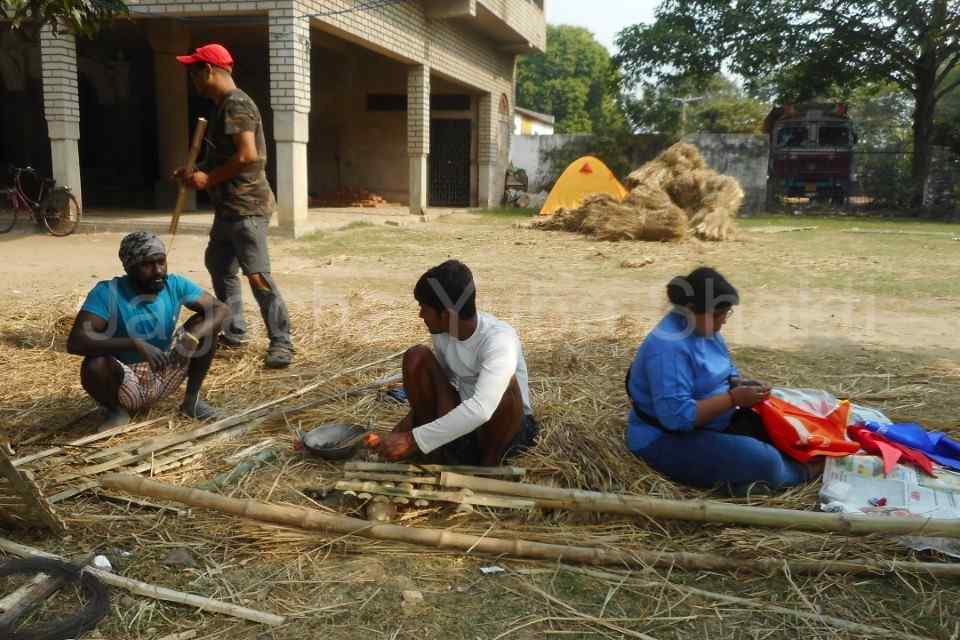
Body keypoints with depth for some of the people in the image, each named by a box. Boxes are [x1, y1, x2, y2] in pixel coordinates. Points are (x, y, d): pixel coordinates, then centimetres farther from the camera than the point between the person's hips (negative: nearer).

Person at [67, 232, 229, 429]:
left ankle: (191, 400, 3)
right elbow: (75, 342, -32)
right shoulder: (107, 293, -22)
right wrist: (135, 344, -42)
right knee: (94, 365, -36)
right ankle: (116, 410, 0)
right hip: (127, 384, -3)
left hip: (166, 376, 4)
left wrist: (193, 336, -29)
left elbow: (220, 309, -9)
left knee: (206, 322, -12)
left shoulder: (175, 285, -10)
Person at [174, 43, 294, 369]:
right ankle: (234, 331, 30)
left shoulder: (236, 104, -14)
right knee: (218, 263, 19)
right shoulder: (223, 106, 17)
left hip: (246, 206, -11)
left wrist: (209, 178, -15)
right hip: (229, 206, 11)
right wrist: (196, 171, 11)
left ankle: (282, 343, -6)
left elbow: (248, 155, -25)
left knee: (257, 275, -13)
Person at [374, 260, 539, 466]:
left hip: (509, 424, -5)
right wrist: (409, 421, -6)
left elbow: (480, 410, -44)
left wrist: (412, 440, -44)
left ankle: (488, 466, -13)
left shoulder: (499, 339, -31)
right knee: (417, 357, -13)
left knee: (506, 382, -37)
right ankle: (435, 457, -7)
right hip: (459, 420, 6)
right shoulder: (443, 331, -10)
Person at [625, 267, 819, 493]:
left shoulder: (704, 328, 3)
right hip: (667, 441, -10)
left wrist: (740, 385, -6)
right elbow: (676, 415, -31)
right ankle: (797, 473, 8)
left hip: (710, 425, 10)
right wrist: (734, 398, -25)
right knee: (764, 462, -19)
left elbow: (726, 371, 17)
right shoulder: (669, 347, -26)